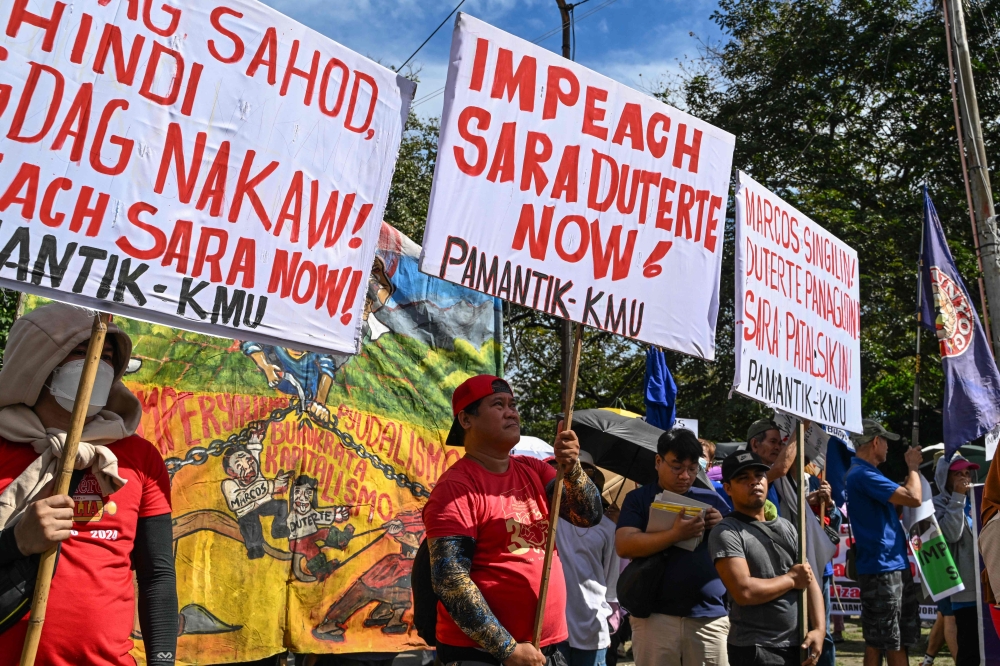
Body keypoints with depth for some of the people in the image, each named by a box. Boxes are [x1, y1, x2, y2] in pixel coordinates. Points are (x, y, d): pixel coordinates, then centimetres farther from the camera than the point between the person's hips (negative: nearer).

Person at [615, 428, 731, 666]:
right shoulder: (639, 498, 4)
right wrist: (675, 535, -20)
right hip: (655, 615, -2)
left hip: (710, 617, 2)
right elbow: (624, 546, -10)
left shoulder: (712, 500, 13)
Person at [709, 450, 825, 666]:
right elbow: (744, 591, -23)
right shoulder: (726, 533, -13)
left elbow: (809, 580, 9)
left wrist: (819, 629, -5)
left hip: (798, 645, 7)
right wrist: (791, 579, -9)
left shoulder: (786, 527, 10)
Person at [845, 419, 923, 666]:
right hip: (880, 568, -10)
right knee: (878, 642, -2)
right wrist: (913, 467, -5)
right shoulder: (863, 474, -18)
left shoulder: (865, 474, 17)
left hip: (896, 565, 10)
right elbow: (913, 498, -20)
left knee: (899, 640, 16)